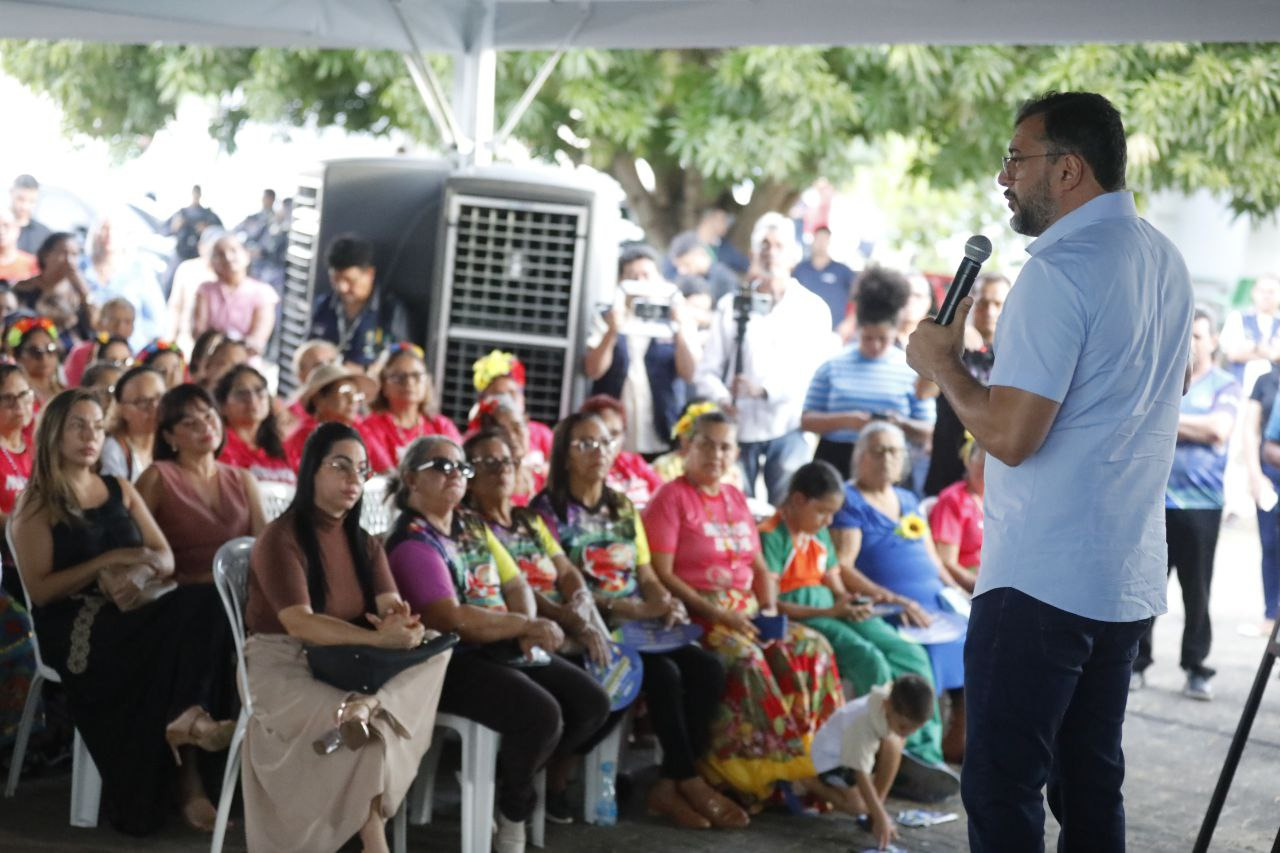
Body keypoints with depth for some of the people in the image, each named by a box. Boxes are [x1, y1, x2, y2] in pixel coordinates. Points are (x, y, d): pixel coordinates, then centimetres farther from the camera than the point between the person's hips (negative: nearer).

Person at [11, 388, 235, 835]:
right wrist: (109, 561, -15)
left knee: (204, 604, -28)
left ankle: (188, 717, -34)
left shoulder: (120, 490, 18)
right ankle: (185, 777, -28)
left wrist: (137, 570, -14)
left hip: (129, 615, 5)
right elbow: (40, 590, -8)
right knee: (176, 638, -32)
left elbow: (165, 559, 10)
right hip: (73, 629, -5)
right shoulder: (37, 505, 2)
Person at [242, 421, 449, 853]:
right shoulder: (280, 539, -11)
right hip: (283, 671, -7)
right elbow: (300, 623, -24)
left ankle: (370, 707, -44)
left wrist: (401, 624, -30)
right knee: (374, 729, -34)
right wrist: (379, 639, -36)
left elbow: (391, 607, -3)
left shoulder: (364, 544, 12)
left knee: (436, 650, -21)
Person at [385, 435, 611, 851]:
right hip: (452, 661, -9)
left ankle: (507, 782, 10)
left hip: (502, 647, 9)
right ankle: (511, 809, 0)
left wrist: (528, 629, -8)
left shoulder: (473, 526, 17)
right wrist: (524, 626, -16)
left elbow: (516, 584, 14)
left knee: (592, 703, -4)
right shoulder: (411, 542, -11)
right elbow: (451, 619, -21)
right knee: (540, 715, -29)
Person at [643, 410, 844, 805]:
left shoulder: (736, 499, 19)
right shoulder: (671, 498, -2)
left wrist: (770, 609, 1)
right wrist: (717, 614, -17)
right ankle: (764, 772, -25)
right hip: (693, 614, -6)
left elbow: (760, 567, 21)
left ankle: (813, 759, -18)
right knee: (746, 659, -34)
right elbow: (662, 575, -11)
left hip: (746, 612, 6)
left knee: (811, 647, -18)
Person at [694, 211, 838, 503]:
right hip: (737, 428, 1)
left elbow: (818, 374, -4)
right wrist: (722, 399, -13)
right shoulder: (731, 305, 12)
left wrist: (764, 389, -15)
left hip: (787, 430, -1)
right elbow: (707, 370, 8)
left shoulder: (812, 308, 7)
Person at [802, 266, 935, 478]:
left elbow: (927, 433, 7)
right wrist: (845, 420, -14)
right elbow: (807, 420, 3)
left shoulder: (912, 370, 6)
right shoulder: (834, 367, 5)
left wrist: (901, 423, -14)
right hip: (835, 463, 0)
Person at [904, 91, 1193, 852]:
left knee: (1002, 790, -5)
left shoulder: (1059, 269, -16)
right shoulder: (1166, 260, 11)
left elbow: (1011, 436, -21)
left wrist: (942, 364, -5)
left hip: (1041, 581, -9)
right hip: (1132, 579, 9)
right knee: (1092, 782, 13)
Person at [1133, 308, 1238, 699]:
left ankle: (1196, 667, 10)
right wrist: (1196, 430, -9)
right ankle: (1137, 660, 11)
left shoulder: (1224, 385, 6)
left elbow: (1219, 429, -11)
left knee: (1196, 590, 2)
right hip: (1152, 498, 2)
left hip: (1200, 504, -2)